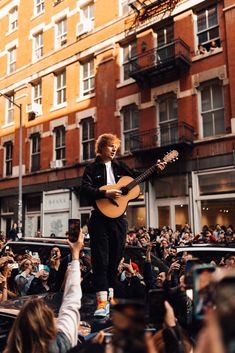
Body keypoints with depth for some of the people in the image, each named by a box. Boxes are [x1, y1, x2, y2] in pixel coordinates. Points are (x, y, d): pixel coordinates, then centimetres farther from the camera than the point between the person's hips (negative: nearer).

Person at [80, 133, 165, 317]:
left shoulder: (119, 166, 14)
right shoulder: (92, 168, 1)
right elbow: (85, 189, -11)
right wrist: (105, 193, -22)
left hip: (119, 217, 5)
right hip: (100, 218, -4)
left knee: (115, 258, 11)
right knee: (100, 259, -7)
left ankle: (110, 295, 27)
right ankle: (102, 301, -3)